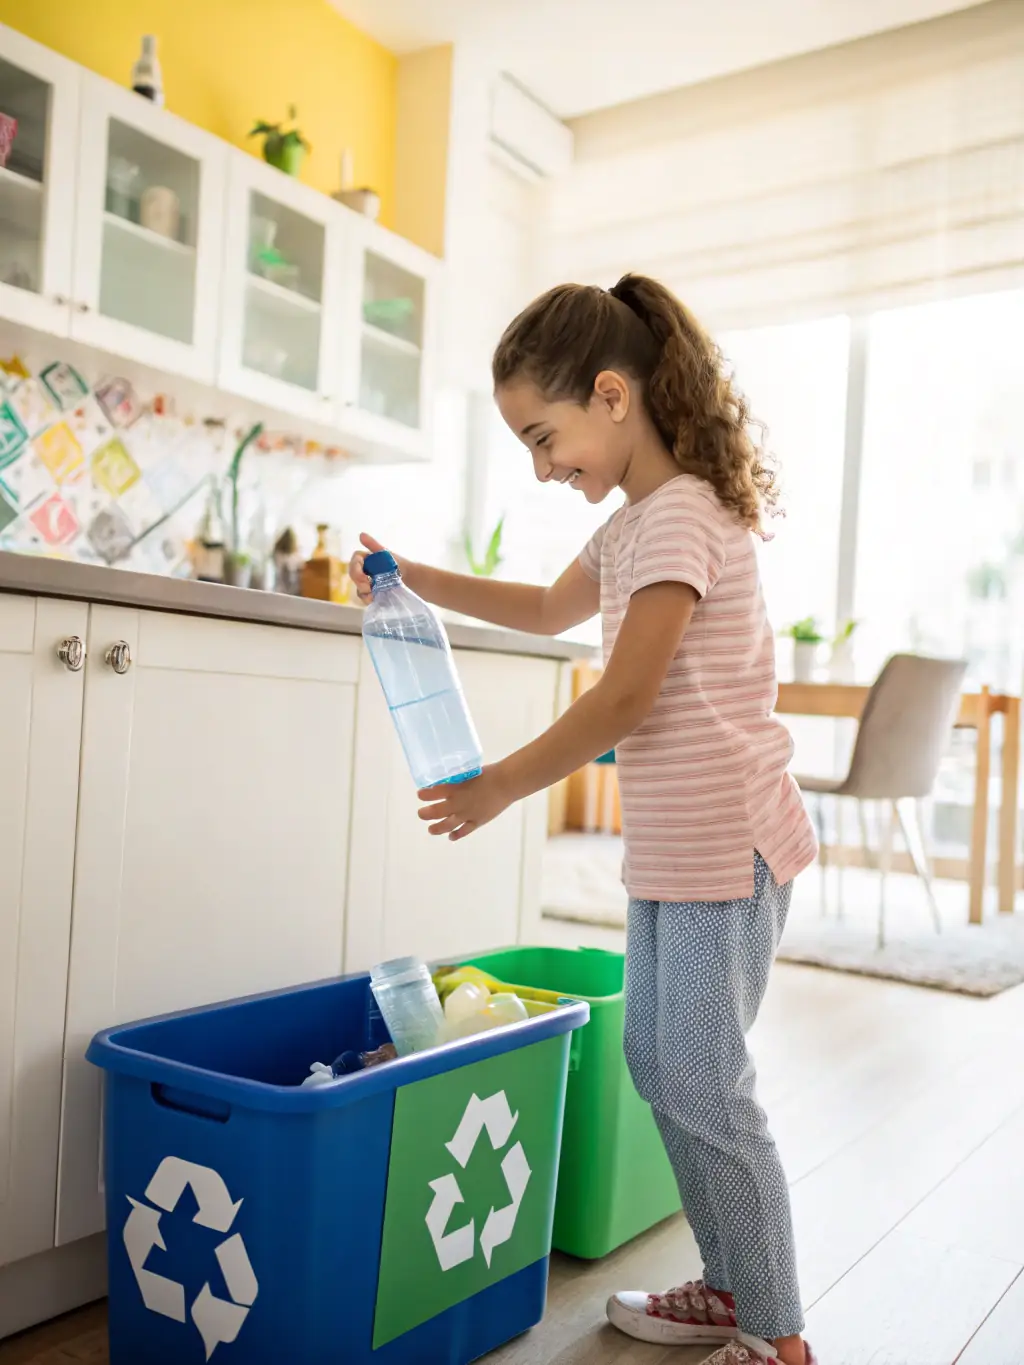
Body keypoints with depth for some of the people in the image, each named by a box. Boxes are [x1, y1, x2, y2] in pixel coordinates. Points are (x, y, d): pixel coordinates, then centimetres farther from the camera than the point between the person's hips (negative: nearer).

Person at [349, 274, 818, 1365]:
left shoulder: (680, 513, -16)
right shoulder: (637, 519, 15)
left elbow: (624, 697, -20)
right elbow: (551, 610, 28)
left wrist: (498, 787, -10)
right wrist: (421, 581, 18)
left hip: (727, 844, -10)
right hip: (674, 846, 10)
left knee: (702, 1085, -3)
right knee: (656, 1061, 15)